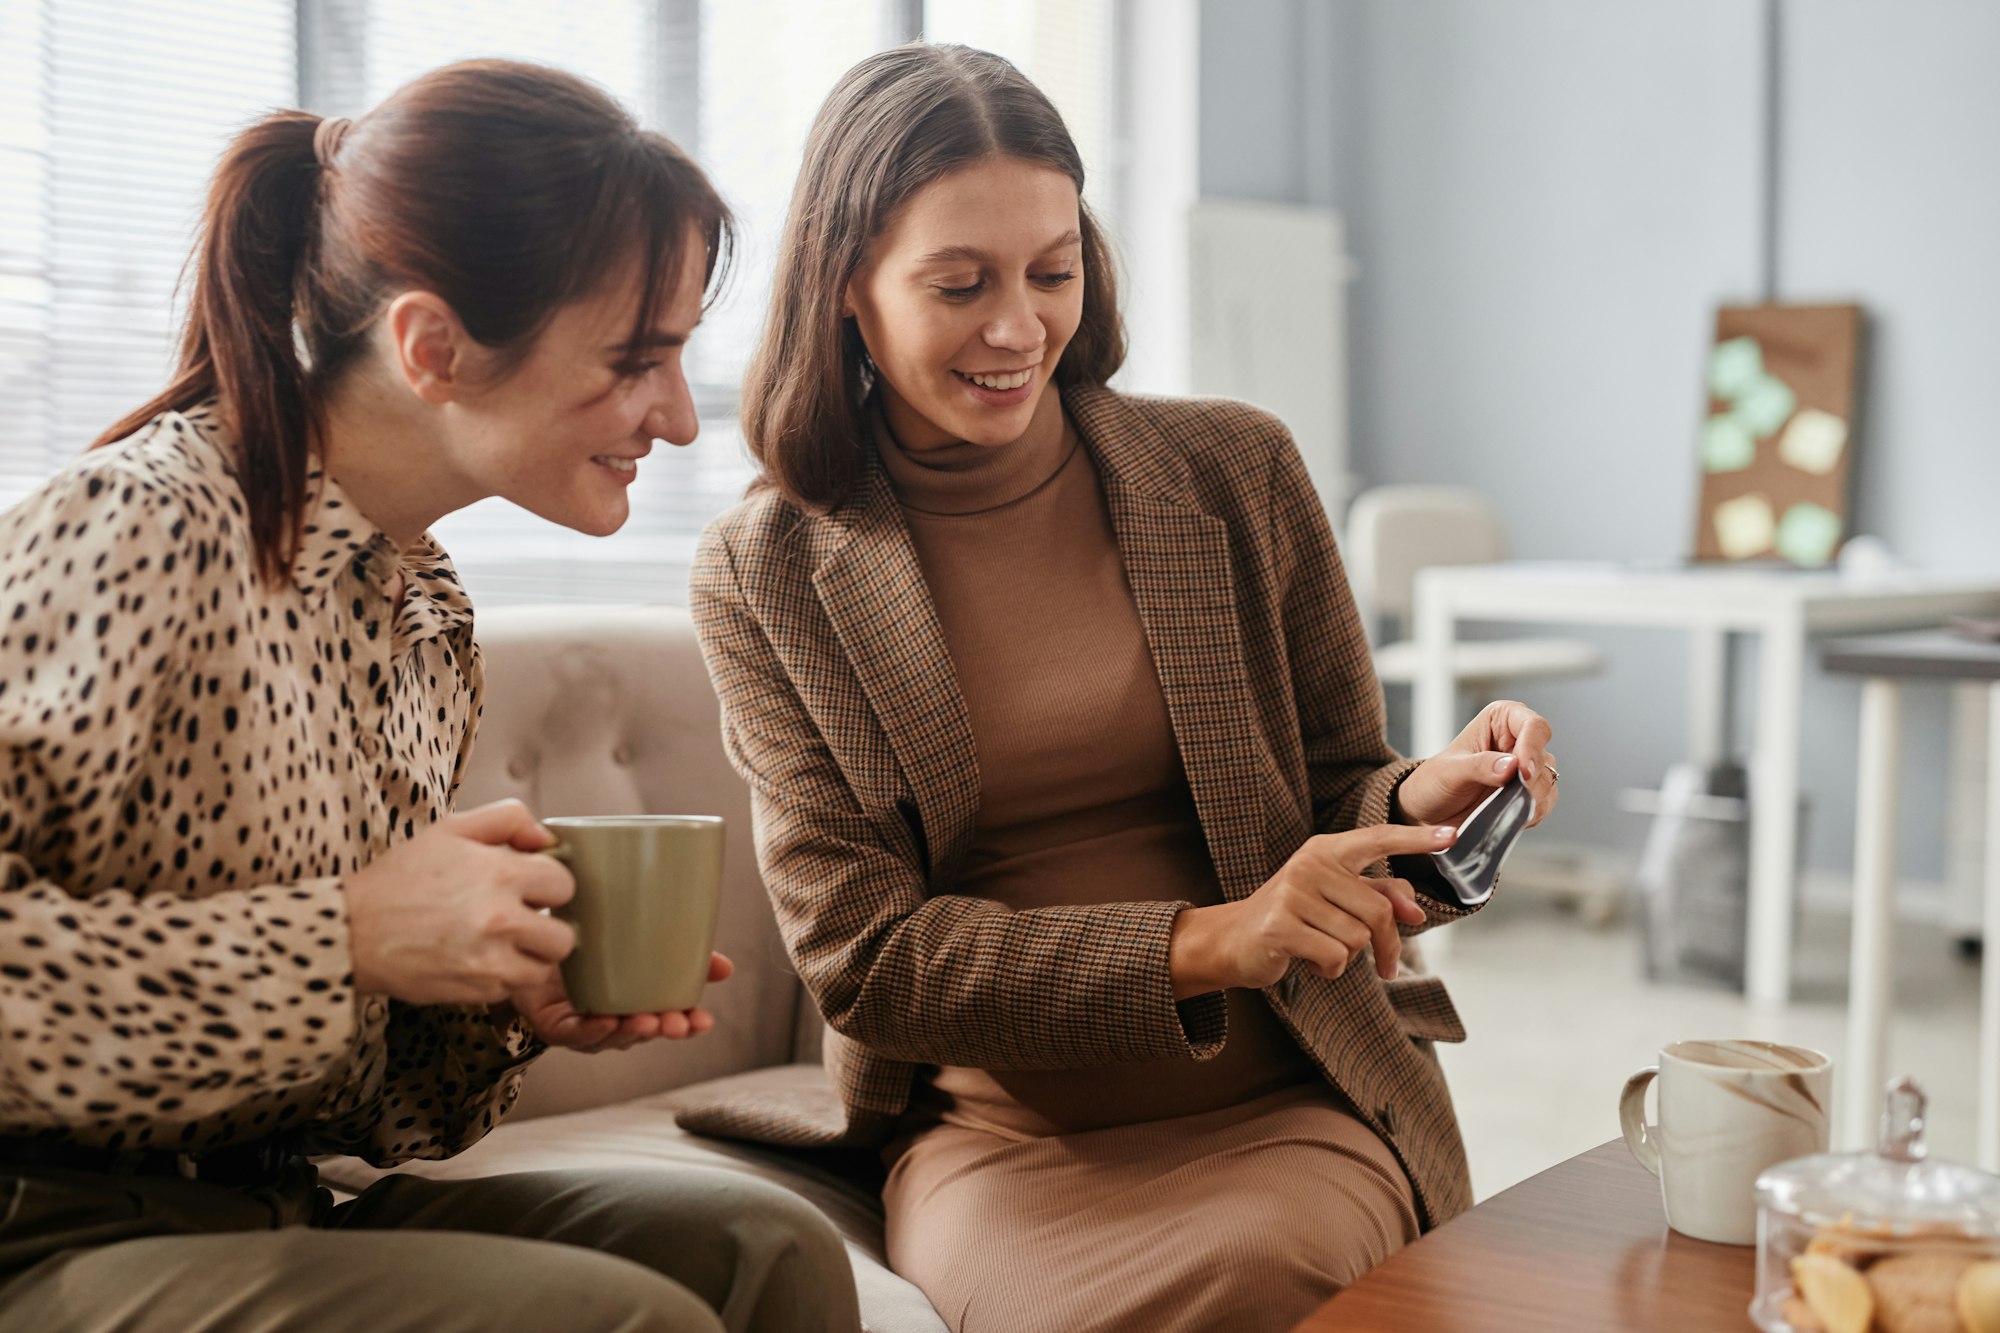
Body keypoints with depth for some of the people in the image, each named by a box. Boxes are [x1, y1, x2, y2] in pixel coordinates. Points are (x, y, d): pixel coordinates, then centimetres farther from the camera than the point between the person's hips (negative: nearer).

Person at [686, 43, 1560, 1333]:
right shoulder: (769, 573, -1)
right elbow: (861, 955, -5)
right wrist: (1209, 942, -18)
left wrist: (1421, 802, -13)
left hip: (1286, 1106, 1)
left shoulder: (1235, 471, 4)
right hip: (1001, 1136, -1)